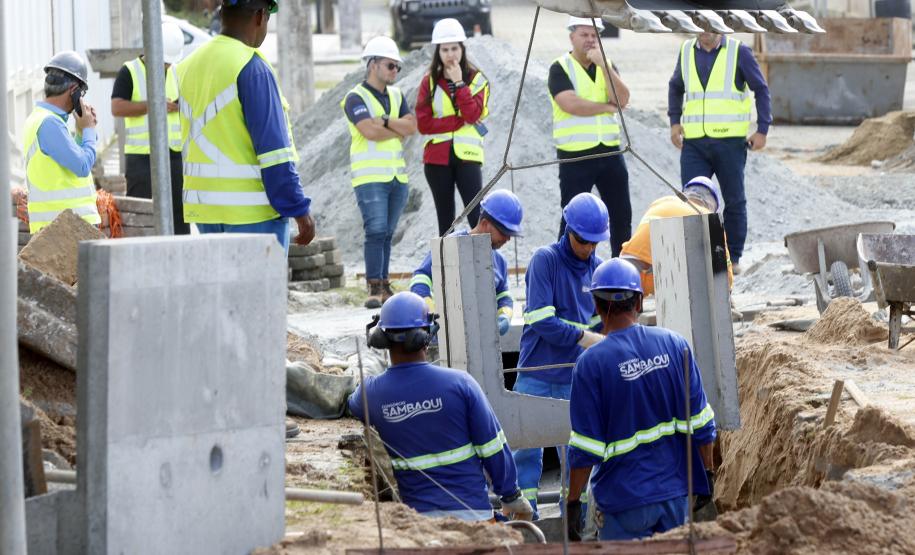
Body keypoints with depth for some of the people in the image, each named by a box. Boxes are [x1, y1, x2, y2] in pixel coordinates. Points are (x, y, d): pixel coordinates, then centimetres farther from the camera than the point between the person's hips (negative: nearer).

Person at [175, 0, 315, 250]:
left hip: (203, 208, 8)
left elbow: (193, 144, 14)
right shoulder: (253, 68, -14)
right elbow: (274, 150, -17)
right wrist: (299, 210, -14)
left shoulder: (190, 66, 11)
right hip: (252, 210, -8)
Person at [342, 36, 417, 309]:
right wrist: (399, 128, -3)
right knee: (376, 231, -13)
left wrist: (385, 121, -11)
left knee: (387, 233, 8)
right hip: (370, 177, -6)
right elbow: (370, 131, -18)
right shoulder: (356, 98, -5)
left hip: (397, 176, 6)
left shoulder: (396, 96, 16)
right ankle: (374, 289, -15)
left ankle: (384, 286, 10)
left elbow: (412, 126, 3)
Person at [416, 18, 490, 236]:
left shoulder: (477, 79, 3)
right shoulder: (429, 82, 5)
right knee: (445, 219, 7)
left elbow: (472, 114, -11)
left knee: (477, 217, -13)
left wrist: (459, 83, -13)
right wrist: (460, 121, -11)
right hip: (437, 157, 2)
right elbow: (424, 124, -4)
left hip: (467, 155, -2)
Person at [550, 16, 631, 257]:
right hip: (575, 155, -5)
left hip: (609, 151, 5)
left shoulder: (607, 67, 11)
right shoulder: (560, 69, -3)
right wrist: (606, 107, -8)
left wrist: (603, 65, -12)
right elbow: (571, 104, -19)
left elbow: (622, 100, -5)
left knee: (621, 215, 8)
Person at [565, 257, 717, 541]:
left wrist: (573, 503, -4)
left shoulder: (591, 363, -13)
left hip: (625, 500, -4)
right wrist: (706, 473, 14)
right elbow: (701, 423, 3)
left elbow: (584, 448, -12)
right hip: (676, 491, 4)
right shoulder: (674, 344, -1)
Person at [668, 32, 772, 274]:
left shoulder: (739, 52, -1)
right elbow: (675, 87, 26)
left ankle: (733, 257, 16)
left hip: (730, 142, -2)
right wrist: (675, 121, 14)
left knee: (734, 201, 5)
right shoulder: (686, 51, 10)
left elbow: (761, 90, 4)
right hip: (694, 142, 2)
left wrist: (762, 129, -3)